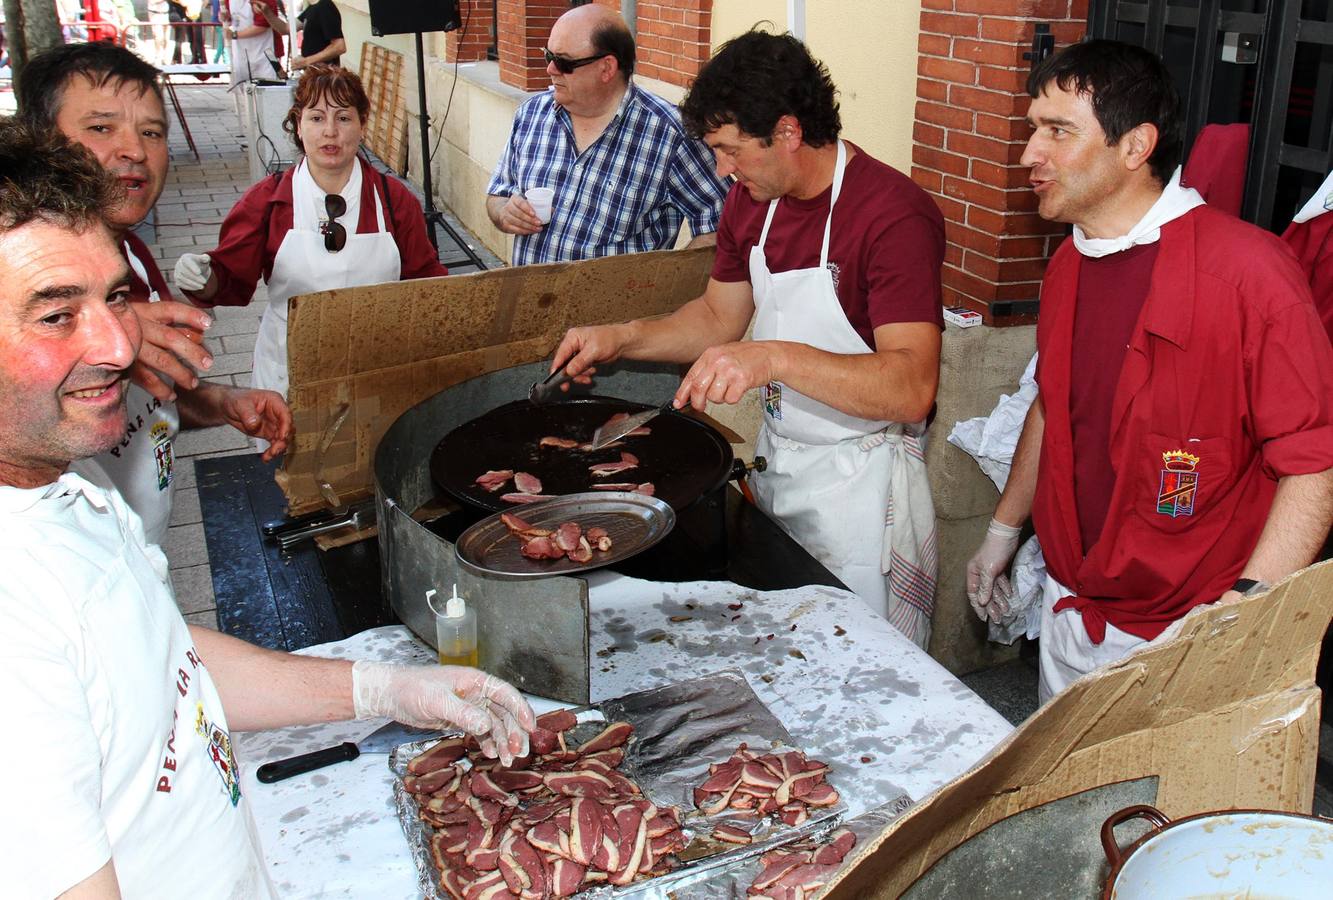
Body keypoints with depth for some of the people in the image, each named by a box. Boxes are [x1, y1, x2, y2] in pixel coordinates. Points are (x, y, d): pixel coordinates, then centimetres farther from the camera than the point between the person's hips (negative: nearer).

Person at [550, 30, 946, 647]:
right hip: (774, 458, 7)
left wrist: (776, 358, -42)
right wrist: (620, 338, 1)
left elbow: (913, 388, -32)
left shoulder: (895, 214, -23)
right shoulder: (750, 200, 2)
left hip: (859, 481, -7)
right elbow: (719, 316, 15)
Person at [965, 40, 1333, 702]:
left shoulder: (1246, 270, -20)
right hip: (1067, 615, 7)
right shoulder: (1067, 264, 5)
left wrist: (1245, 607, -30)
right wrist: (1002, 531, 23)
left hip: (1183, 643, -7)